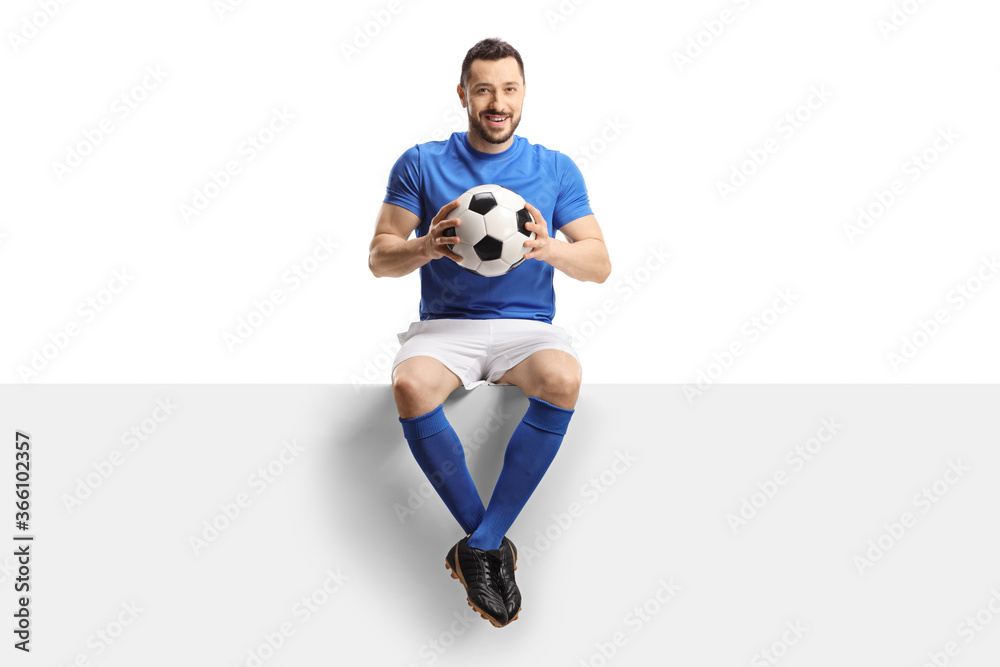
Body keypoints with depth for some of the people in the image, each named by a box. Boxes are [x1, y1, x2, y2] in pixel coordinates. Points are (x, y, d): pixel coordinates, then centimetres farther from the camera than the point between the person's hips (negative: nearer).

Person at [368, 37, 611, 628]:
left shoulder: (557, 169, 9)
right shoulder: (422, 163, 8)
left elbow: (600, 264, 3)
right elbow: (379, 258, 4)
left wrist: (549, 248, -19)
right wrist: (428, 247, -19)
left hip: (527, 325, 0)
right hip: (444, 323, 0)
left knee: (564, 377, -35)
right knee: (411, 387, -35)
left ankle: (480, 545, -23)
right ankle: (494, 541, -17)